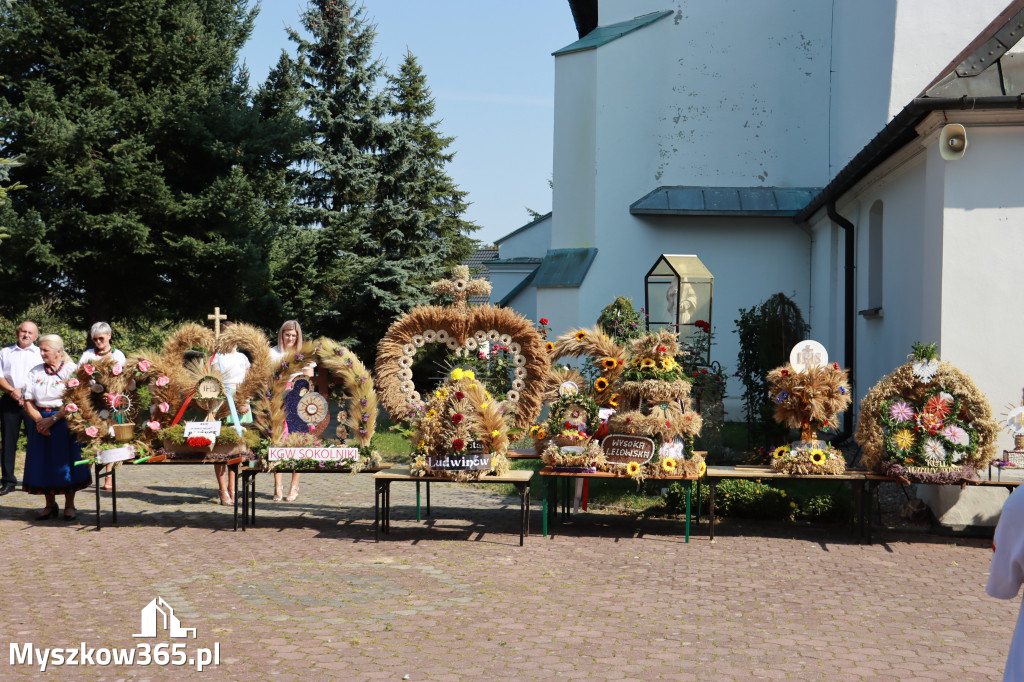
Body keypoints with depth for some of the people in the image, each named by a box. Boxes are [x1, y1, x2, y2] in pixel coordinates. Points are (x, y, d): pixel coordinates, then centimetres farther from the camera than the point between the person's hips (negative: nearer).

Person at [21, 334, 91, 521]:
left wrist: (53, 419, -18)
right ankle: (50, 505, 17)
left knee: (66, 462, -2)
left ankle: (69, 505, 9)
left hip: (64, 420, -4)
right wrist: (38, 420, -12)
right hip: (41, 422, 4)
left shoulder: (71, 370, -5)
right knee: (44, 463, 5)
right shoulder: (35, 371, 9)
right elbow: (28, 401, 5)